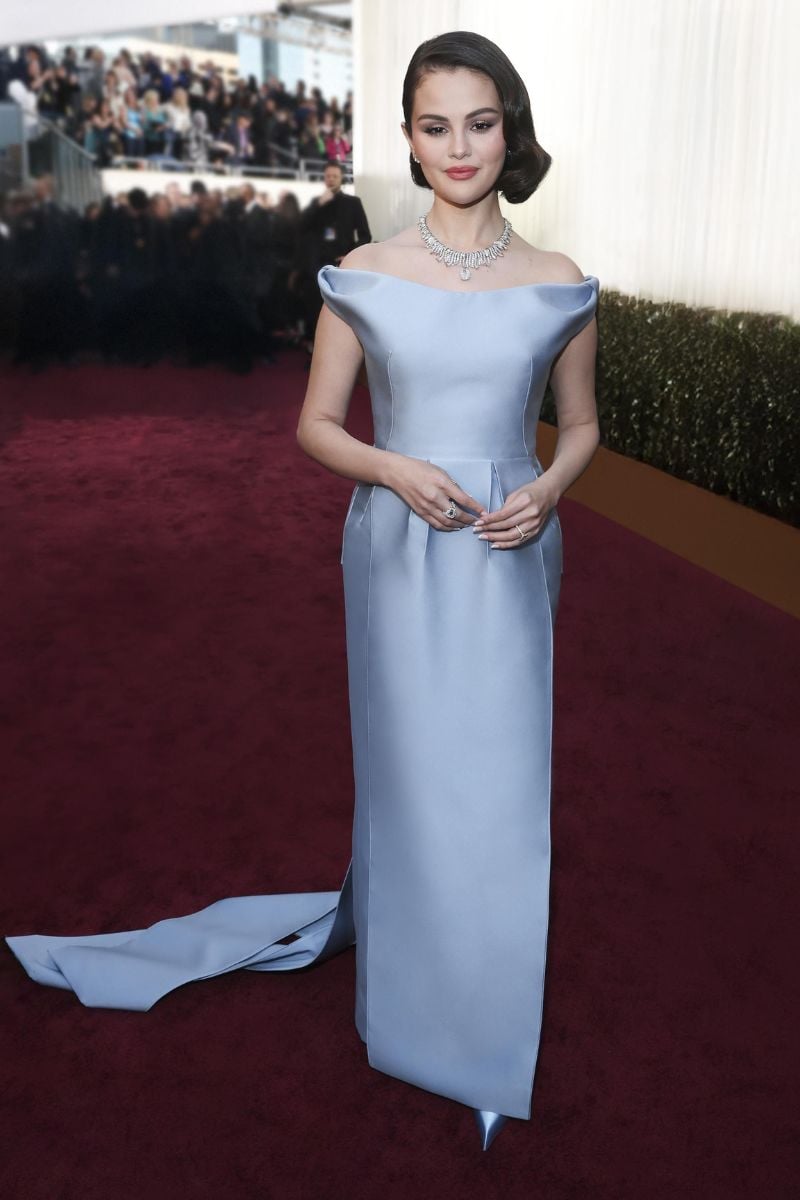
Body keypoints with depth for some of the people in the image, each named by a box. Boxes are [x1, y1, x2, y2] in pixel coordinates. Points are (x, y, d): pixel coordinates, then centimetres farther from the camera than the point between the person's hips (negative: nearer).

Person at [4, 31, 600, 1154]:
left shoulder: (559, 285, 0)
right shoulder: (364, 277, -3)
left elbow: (581, 428, 10)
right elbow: (317, 424, 2)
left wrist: (546, 492, -11)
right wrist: (398, 472, -15)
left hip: (507, 557, 1)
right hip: (397, 553, -1)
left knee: (501, 776, 8)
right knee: (411, 762, 11)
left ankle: (486, 991, 35)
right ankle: (417, 986, 36)